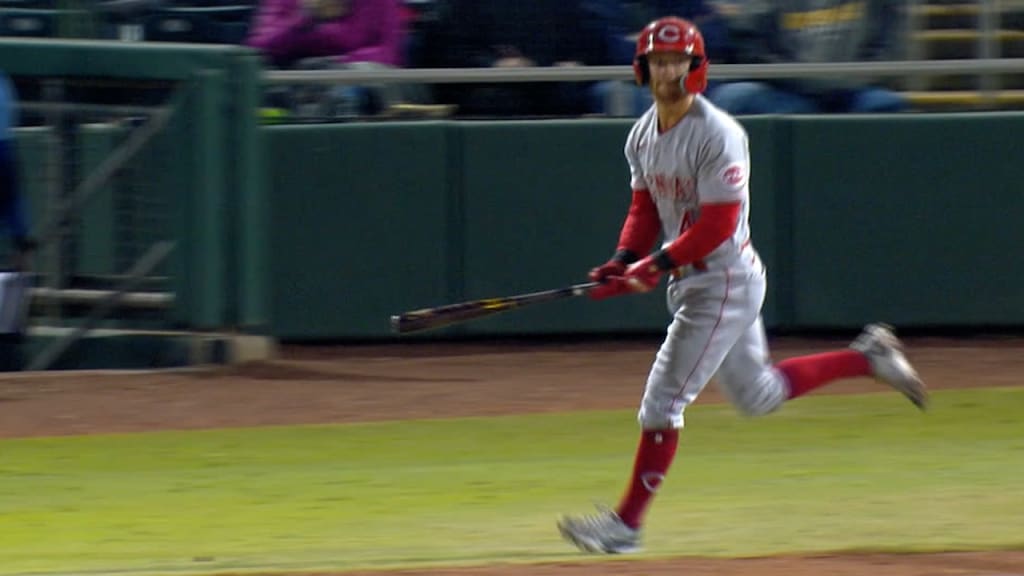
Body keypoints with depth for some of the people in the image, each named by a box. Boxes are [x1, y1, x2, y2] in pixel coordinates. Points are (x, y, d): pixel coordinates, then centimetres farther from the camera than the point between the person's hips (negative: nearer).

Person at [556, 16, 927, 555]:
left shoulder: (717, 135, -20)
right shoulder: (643, 134, 7)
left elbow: (719, 224, -23)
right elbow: (645, 208, 14)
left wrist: (659, 263, -28)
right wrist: (623, 261, -4)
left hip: (726, 282, -9)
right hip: (691, 282, 9)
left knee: (663, 399, -8)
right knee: (757, 396, 21)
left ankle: (627, 521, -2)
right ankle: (867, 358, 32)